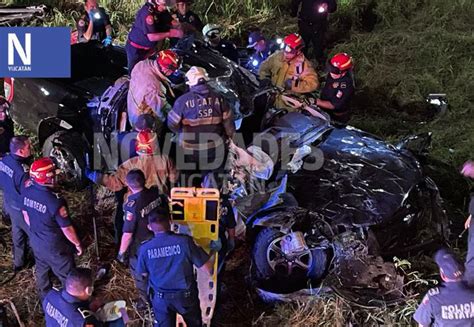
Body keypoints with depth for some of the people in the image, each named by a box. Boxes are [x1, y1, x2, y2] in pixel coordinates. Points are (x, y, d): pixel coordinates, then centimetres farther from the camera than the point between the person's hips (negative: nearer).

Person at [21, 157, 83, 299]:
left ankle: (44, 297, 52)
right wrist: (78, 244, -8)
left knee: (41, 270, 30)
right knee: (67, 276, 15)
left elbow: (25, 214, 4)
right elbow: (67, 229, -25)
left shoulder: (26, 190, -14)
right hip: (54, 246, -7)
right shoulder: (55, 200, -35)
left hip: (35, 241, 7)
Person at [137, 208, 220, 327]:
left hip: (160, 297, 1)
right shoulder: (185, 241, -22)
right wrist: (214, 250, 4)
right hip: (186, 295, 0)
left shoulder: (144, 248, -18)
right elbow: (208, 268, -15)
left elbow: (145, 275, 1)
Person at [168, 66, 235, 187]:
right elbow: (228, 122, -3)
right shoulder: (218, 98, -8)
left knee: (187, 179, 18)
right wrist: (231, 136, 14)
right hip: (215, 149, 3)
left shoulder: (183, 100, -16)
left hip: (190, 150, -2)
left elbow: (172, 124, -9)